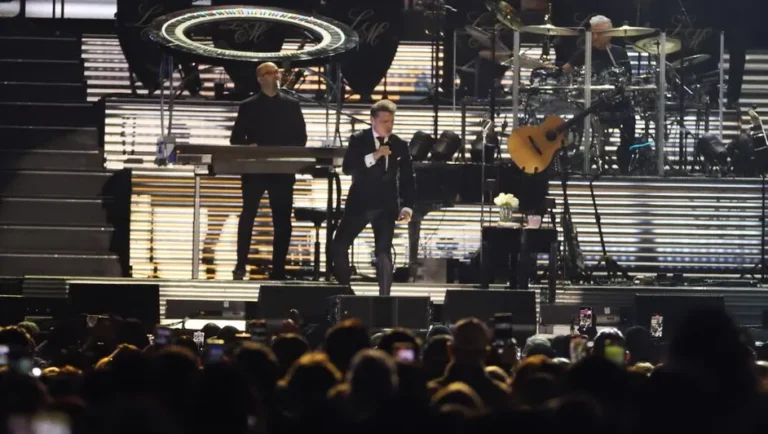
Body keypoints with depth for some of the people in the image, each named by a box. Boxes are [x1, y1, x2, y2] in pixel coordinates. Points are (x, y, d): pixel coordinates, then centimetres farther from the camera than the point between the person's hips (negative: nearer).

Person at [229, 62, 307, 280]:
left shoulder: (291, 105, 9)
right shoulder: (248, 106, 6)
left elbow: (301, 137, 6)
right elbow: (236, 138, 4)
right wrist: (248, 147, -16)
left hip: (283, 170, 1)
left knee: (282, 220, 1)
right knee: (247, 216, -8)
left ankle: (278, 269, 6)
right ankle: (240, 266, -5)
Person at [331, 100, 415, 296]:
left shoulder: (400, 145, 2)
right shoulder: (358, 140, -3)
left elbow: (407, 179, 5)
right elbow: (347, 168, -15)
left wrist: (407, 207, -6)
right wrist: (373, 156, -24)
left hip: (386, 205, 0)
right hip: (360, 202, 0)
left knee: (383, 252, -8)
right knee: (339, 246, -5)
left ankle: (384, 296, -4)